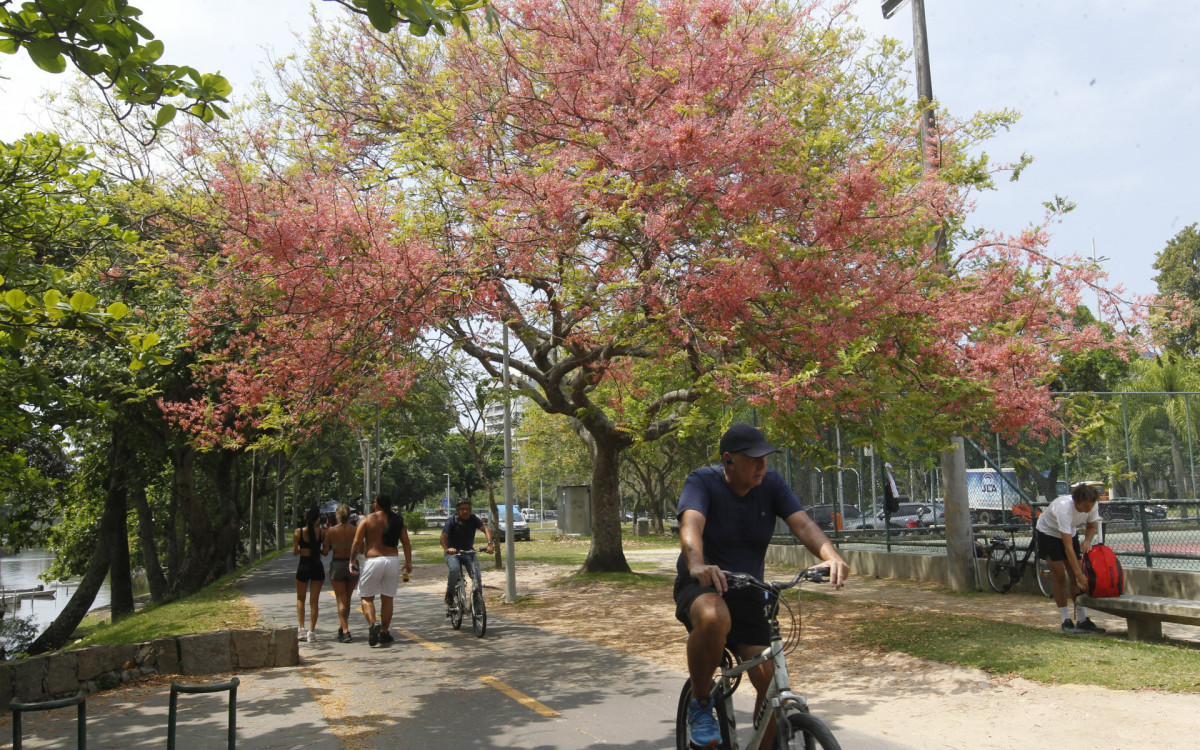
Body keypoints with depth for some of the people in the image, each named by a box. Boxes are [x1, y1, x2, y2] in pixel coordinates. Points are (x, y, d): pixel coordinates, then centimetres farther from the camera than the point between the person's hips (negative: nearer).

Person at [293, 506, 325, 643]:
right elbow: (325, 551, -1)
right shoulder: (321, 533, -7)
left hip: (303, 566, 0)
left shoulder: (298, 532, -7)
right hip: (317, 567, 0)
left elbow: (294, 552, -3)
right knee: (314, 601, 6)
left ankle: (301, 628, 6)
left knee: (300, 599, 18)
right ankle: (311, 632, 3)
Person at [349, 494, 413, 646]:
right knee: (387, 598, 11)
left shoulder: (367, 520, 0)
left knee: (367, 597, 7)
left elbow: (357, 542, -6)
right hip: (393, 561, 3)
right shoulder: (397, 520, 9)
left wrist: (352, 561, 1)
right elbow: (406, 543, 5)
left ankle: (372, 623, -18)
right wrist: (408, 562, 10)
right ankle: (384, 632, 13)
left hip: (373, 561, -3)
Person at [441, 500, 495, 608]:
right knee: (455, 569, -30)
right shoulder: (451, 521, -14)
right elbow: (444, 536, -24)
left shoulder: (473, 519, -8)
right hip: (452, 552, -2)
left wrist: (489, 543, -38)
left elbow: (485, 528, -20)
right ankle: (449, 595, -8)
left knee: (476, 570, -21)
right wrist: (446, 549, -45)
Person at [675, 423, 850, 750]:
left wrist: (832, 557, -37)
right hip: (702, 586, -4)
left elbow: (803, 524, -16)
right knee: (714, 618, -39)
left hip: (747, 592, 4)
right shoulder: (702, 481, -15)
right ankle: (700, 704, -13)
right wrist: (698, 565, -54)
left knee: (772, 682, -8)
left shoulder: (771, 483, -4)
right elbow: (691, 524, -33)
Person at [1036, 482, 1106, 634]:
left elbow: (1091, 526, 2)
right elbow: (1068, 547, -39)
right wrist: (1080, 574, -41)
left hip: (1069, 533, 6)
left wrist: (1087, 540, -21)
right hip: (1048, 532, -6)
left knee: (1075, 577, -2)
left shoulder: (1091, 506, -22)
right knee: (1060, 577, -10)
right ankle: (1066, 621, -3)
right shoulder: (1064, 508, -40)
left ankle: (1083, 620, 3)